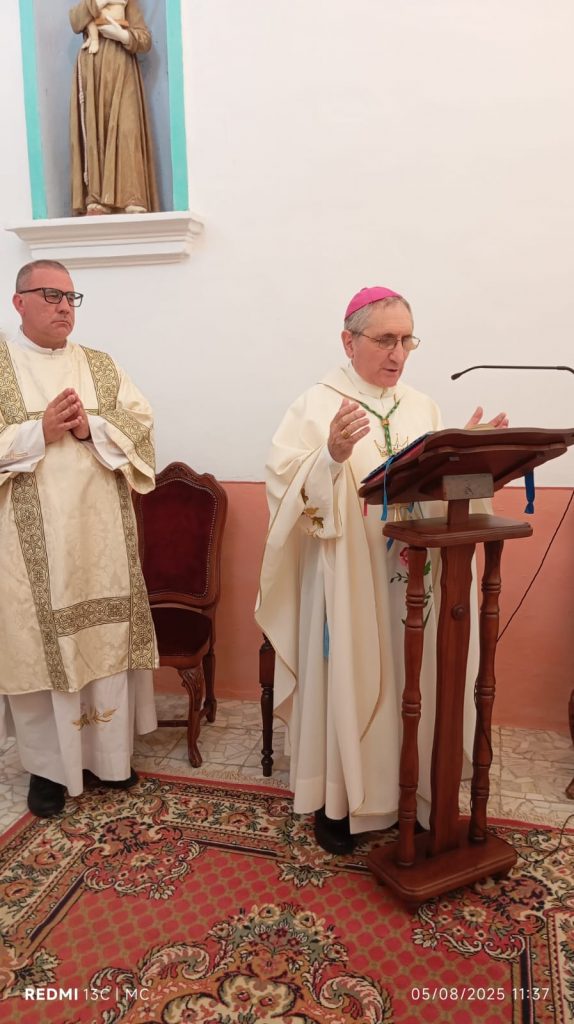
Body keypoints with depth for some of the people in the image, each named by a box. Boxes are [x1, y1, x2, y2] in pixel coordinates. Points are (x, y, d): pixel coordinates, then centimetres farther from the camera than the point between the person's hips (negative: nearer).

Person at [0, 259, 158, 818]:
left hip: (100, 532, 3)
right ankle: (48, 765, 20)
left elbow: (141, 426, 4)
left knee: (105, 639, 8)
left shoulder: (102, 366, 13)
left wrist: (90, 427, -12)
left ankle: (108, 752, 24)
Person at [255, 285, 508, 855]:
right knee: (347, 680, 6)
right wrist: (332, 456, -29)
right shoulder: (317, 406, -6)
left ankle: (412, 789, 34)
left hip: (413, 577, 5)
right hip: (347, 579, -4)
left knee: (412, 681, 14)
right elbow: (289, 488, -14)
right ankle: (337, 798, 26)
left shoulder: (422, 408, 10)